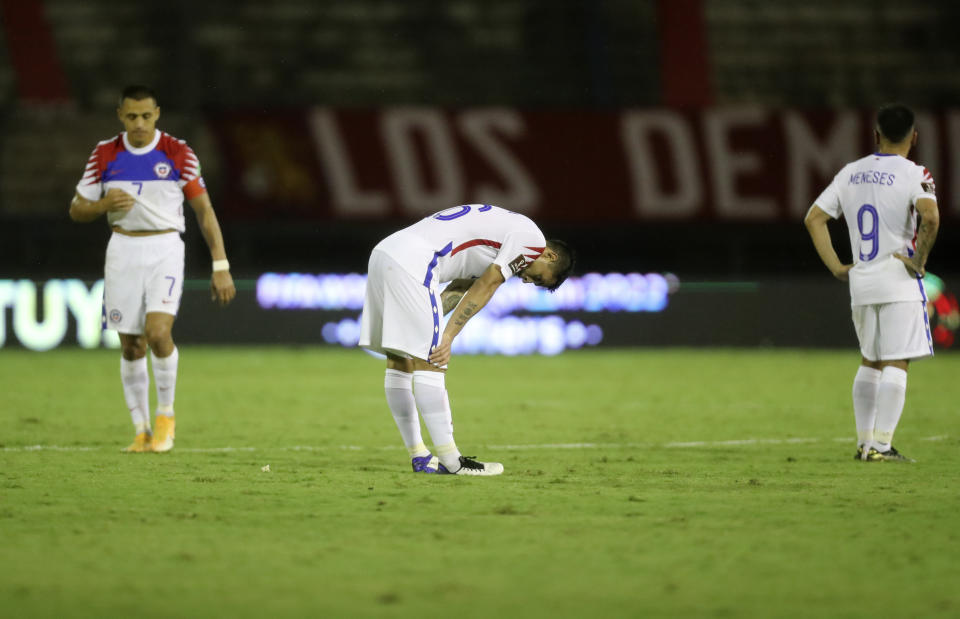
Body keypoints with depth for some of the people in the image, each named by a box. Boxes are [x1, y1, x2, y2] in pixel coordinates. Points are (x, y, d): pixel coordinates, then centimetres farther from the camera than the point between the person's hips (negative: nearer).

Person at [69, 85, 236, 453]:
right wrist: (104, 205, -15)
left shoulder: (178, 154, -4)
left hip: (165, 249, -3)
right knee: (131, 346, 3)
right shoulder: (105, 155, 2)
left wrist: (221, 266, -5)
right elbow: (77, 210, 8)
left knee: (158, 332, -21)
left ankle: (166, 414, -1)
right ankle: (141, 431, 14)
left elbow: (204, 210, 0)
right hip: (123, 251, 3)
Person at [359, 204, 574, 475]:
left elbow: (458, 289, 19)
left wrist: (434, 328, 6)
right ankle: (453, 463, -6)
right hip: (411, 261, -10)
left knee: (399, 362, 12)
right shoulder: (531, 239, 1)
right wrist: (448, 337, -5)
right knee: (428, 364, -7)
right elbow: (483, 289, -4)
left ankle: (420, 458, 18)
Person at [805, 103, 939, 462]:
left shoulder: (850, 173, 10)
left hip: (860, 283, 6)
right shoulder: (913, 174, -8)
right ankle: (881, 444, -11)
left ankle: (864, 443, 19)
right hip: (899, 283, -6)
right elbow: (930, 217, -26)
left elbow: (813, 219, 10)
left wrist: (836, 267, 9)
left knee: (869, 362, 18)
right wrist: (920, 259, -13)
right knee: (896, 363, -5)